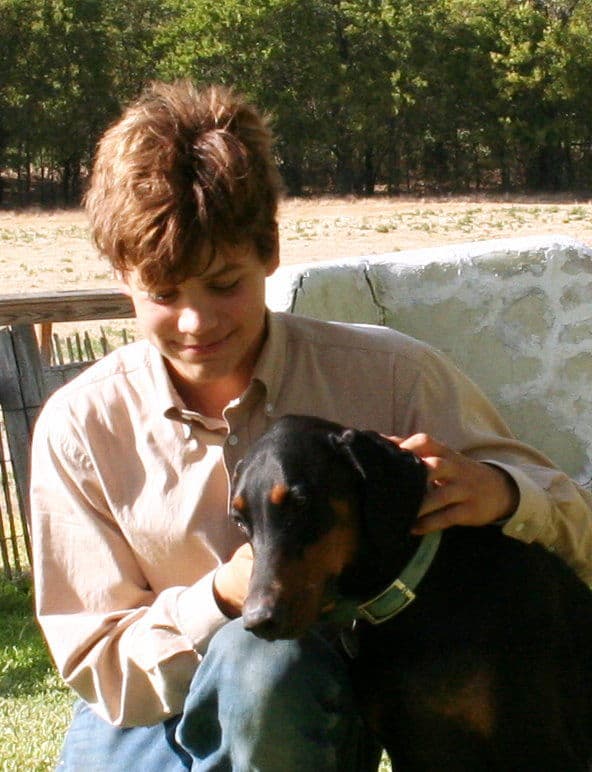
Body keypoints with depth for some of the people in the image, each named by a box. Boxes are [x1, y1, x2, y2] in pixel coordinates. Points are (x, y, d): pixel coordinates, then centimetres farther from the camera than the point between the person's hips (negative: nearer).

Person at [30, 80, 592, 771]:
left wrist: (500, 493, -26)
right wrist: (222, 598, -22)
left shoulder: (387, 374, -9)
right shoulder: (79, 428, -6)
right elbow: (98, 666, -2)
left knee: (264, 658, -32)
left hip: (313, 707, -1)